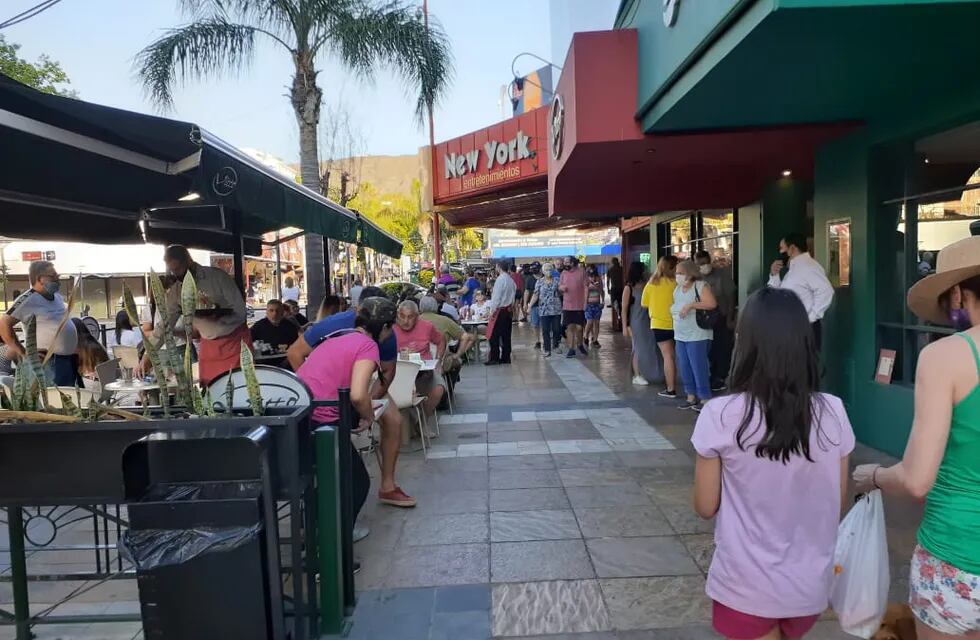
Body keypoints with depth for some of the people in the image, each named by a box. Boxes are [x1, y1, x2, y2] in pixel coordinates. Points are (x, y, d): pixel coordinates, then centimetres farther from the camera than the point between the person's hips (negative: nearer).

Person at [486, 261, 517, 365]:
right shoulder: (511, 280, 10)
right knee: (506, 335, 11)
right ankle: (505, 358, 16)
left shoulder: (500, 279, -15)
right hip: (509, 310, 8)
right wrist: (510, 306, 17)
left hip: (500, 310, -8)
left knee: (494, 335, -2)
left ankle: (494, 358, -2)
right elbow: (513, 295, 13)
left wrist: (492, 311, -12)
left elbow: (496, 297, -17)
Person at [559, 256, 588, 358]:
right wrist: (561, 287, -12)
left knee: (579, 328, 1)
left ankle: (580, 345, 27)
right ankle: (571, 349, 11)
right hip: (567, 306, 3)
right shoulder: (563, 273, 6)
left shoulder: (582, 271, -4)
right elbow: (559, 286, 13)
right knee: (570, 327, 4)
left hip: (580, 305, -2)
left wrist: (585, 302, -10)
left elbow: (586, 287, -5)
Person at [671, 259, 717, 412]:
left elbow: (712, 303, -22)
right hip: (680, 336, 8)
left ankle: (705, 398, 4)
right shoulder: (678, 288, 13)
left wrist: (691, 305, -24)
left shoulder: (700, 286, -10)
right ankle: (691, 397, 22)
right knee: (685, 368, 12)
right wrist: (673, 311, 7)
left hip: (697, 336, -8)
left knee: (699, 367, -5)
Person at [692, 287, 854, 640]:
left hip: (747, 584, -4)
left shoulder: (720, 415, -20)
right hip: (810, 582, 4)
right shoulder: (832, 412, -11)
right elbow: (839, 502, 0)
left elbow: (705, 506, -10)